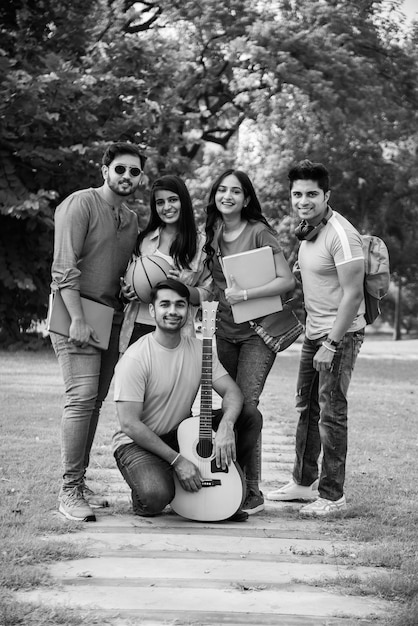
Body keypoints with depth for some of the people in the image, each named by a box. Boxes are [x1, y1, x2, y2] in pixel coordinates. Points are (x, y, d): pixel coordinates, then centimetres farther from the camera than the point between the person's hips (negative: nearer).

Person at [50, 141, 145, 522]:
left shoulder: (132, 219, 16)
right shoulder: (80, 205, -7)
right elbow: (65, 267, -14)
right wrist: (77, 319, -21)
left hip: (112, 318, 7)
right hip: (77, 314, -7)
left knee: (96, 402, 8)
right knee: (82, 398, -14)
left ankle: (79, 480, 17)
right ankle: (70, 491, -9)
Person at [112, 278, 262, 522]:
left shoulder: (199, 349, 1)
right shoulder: (135, 358, -19)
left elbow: (232, 392, -5)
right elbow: (130, 424, -22)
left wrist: (226, 425, -28)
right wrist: (178, 460, -25)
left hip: (184, 435, 6)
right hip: (139, 443, -6)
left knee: (251, 415, -8)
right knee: (156, 497, -36)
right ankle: (142, 499, 4)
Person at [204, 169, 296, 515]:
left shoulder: (259, 232, -10)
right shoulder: (213, 233, 8)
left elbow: (288, 280, -15)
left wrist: (244, 294, -19)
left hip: (257, 332, -6)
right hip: (224, 331, 6)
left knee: (245, 405, -11)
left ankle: (252, 493, -4)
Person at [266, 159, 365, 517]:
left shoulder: (340, 235, -19)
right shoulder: (307, 230, 9)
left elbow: (352, 293, -21)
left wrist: (331, 344, -22)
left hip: (341, 333, -9)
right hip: (314, 331, 9)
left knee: (331, 413, -6)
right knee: (307, 407, 16)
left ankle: (333, 497, 1)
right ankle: (304, 482, 29)